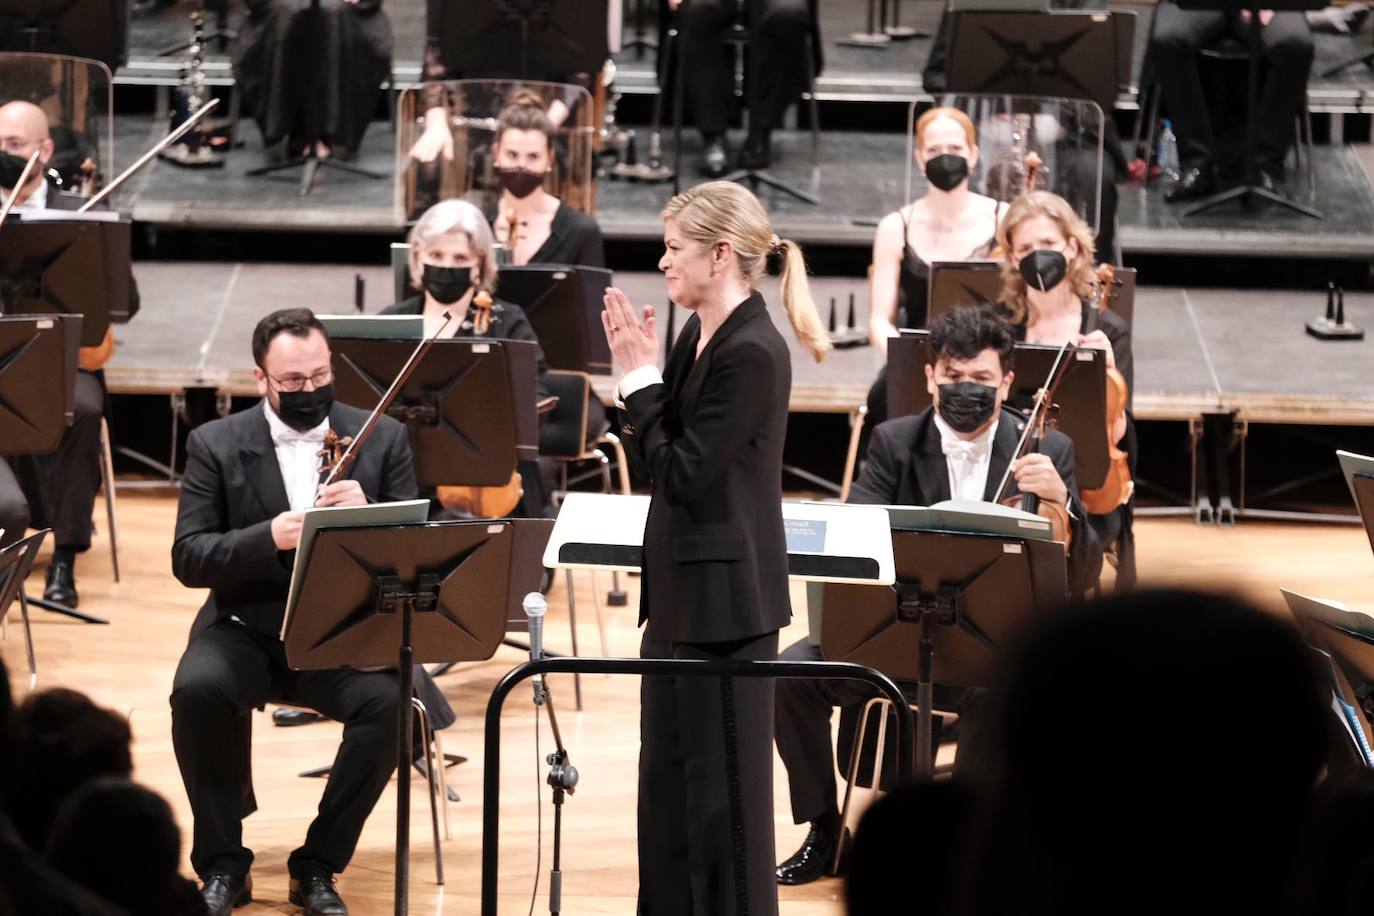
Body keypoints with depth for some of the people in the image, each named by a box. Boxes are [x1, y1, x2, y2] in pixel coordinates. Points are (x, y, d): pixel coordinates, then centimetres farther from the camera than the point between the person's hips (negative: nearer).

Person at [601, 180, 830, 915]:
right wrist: (639, 373, -1)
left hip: (725, 595, -10)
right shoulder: (697, 336, 8)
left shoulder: (752, 353, -20)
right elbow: (655, 459, 10)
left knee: (722, 790, 1)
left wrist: (642, 379, -15)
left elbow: (681, 474, -21)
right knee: (666, 783, 17)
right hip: (680, 588, 10)